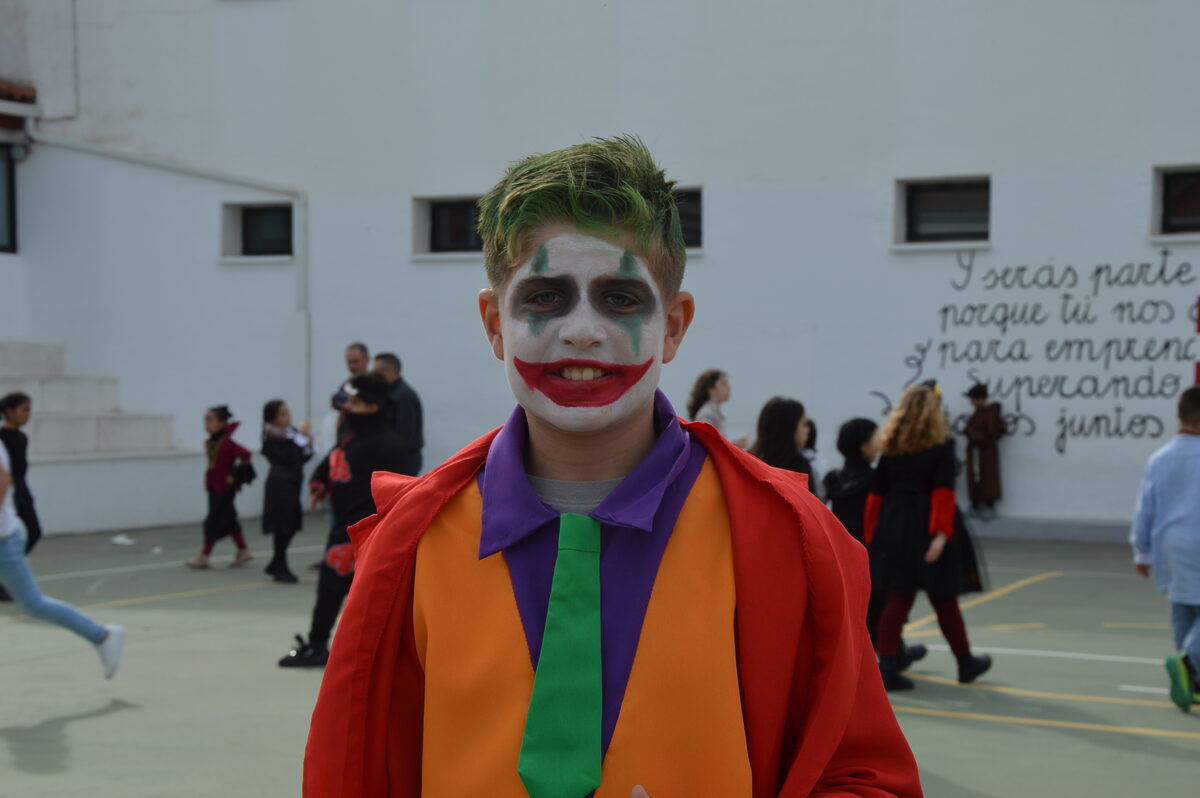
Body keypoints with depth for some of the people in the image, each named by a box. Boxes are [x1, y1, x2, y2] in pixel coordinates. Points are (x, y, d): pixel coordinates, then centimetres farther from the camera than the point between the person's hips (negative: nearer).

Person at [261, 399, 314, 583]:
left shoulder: (292, 433, 11)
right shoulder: (273, 438, -12)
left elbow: (301, 458, 15)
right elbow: (288, 458, -22)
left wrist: (308, 447, -4)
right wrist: (301, 438, -19)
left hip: (291, 485, 8)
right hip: (280, 485, -8)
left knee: (290, 526, 12)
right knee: (282, 527, -4)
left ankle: (276, 565, 25)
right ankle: (280, 568, 4)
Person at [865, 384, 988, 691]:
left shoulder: (891, 449, 6)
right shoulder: (942, 448, -7)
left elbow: (877, 494, 6)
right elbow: (943, 493, -17)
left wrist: (872, 535, 11)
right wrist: (942, 534, -21)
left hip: (895, 529, 4)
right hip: (929, 531, -4)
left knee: (898, 599, 7)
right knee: (944, 600, 11)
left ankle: (887, 666, -3)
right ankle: (966, 662, 29)